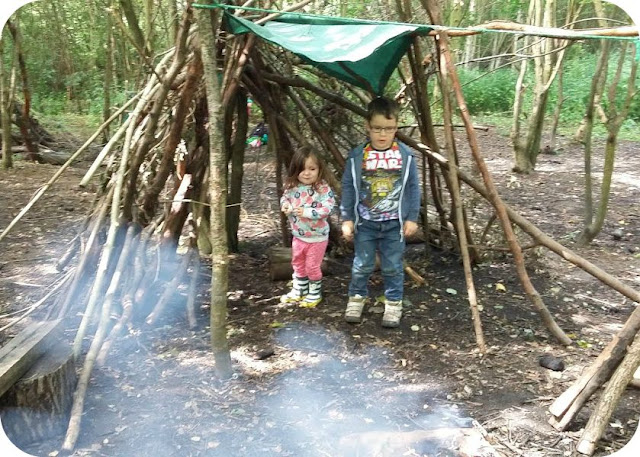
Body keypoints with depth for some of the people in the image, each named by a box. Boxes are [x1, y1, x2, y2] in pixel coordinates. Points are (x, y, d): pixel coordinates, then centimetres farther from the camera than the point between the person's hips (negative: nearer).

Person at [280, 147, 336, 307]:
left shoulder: (323, 188, -23)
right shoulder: (292, 186, -6)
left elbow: (327, 208, -29)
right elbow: (285, 197, 12)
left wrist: (307, 212, -36)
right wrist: (285, 205, -10)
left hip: (317, 237, -6)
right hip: (298, 235, 6)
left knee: (312, 266, 9)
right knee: (298, 264, 22)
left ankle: (315, 294, 30)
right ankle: (299, 291, 41)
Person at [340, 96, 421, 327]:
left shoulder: (405, 155, -6)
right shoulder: (357, 156, -7)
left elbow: (413, 188, 1)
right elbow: (348, 188, 0)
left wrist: (412, 218, 0)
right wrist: (346, 219, -1)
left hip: (394, 223, 0)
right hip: (365, 222, 0)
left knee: (393, 266, 8)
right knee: (362, 265, 9)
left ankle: (394, 304, 25)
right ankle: (356, 299, 30)